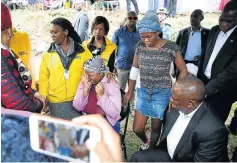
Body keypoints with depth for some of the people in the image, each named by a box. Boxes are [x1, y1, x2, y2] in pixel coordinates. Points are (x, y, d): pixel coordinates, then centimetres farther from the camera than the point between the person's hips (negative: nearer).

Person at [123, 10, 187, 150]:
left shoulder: (171, 48, -16)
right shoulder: (140, 46, -5)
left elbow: (183, 71, -6)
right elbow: (135, 69, 5)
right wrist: (130, 92, 9)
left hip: (162, 93, -3)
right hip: (143, 92, 4)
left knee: (156, 128, 13)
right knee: (137, 129, 10)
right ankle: (146, 142, 46)